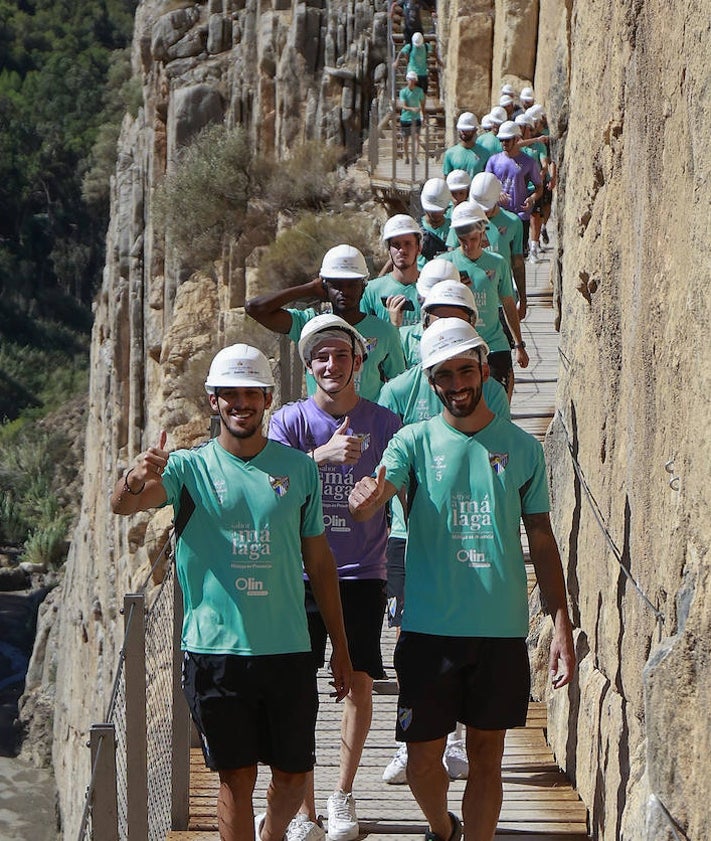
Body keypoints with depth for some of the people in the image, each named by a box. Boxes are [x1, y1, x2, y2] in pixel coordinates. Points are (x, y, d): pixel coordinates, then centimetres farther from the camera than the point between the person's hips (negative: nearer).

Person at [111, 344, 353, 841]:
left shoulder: (299, 468, 7)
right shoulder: (190, 468, 0)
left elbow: (318, 559, 13)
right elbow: (122, 505, -18)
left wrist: (341, 647, 12)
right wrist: (136, 479, -42)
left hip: (288, 650, 2)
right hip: (215, 648, -2)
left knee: (293, 775, 9)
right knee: (237, 776, 2)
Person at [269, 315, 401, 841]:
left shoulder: (383, 423, 4)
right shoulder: (290, 420, 1)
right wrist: (322, 456, -31)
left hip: (362, 574, 1)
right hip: (302, 573, -1)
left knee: (359, 683, 2)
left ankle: (343, 797, 20)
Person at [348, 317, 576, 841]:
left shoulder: (522, 448, 5)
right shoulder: (415, 441, 0)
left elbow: (542, 541, 9)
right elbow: (377, 493, -19)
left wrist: (562, 626, 2)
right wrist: (366, 498, -44)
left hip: (503, 630, 1)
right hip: (430, 626, -1)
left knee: (487, 758, 6)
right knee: (423, 757, 5)